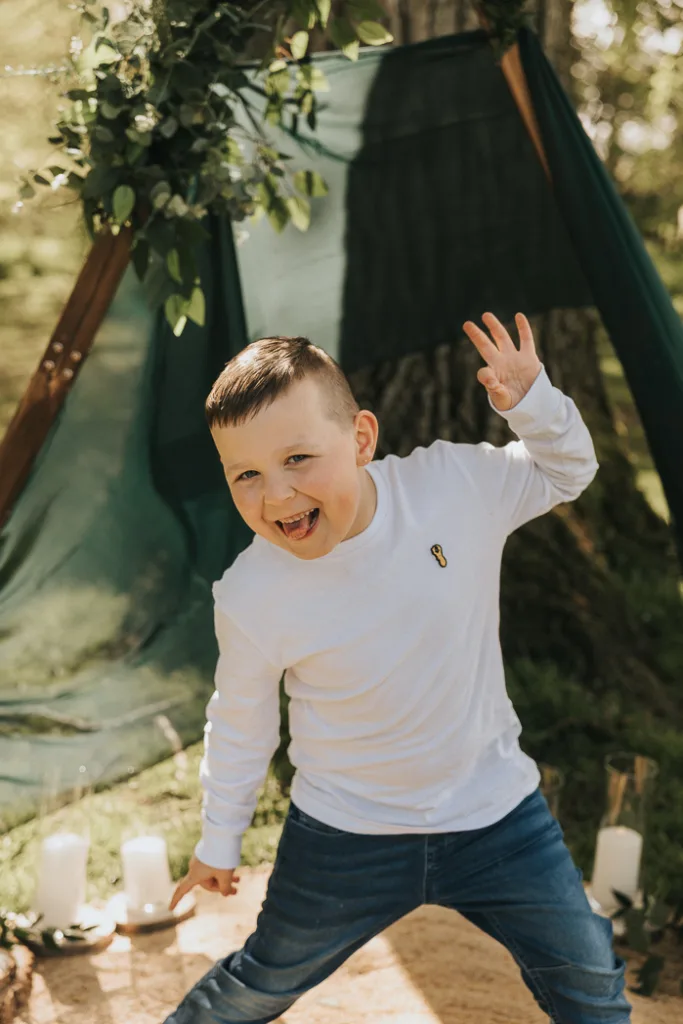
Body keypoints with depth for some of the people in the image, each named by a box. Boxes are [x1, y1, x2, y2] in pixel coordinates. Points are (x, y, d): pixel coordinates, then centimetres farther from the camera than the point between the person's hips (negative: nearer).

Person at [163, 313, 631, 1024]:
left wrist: (532, 401, -20)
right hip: (343, 838, -1)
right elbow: (241, 726, -5)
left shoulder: (458, 483, -20)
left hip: (493, 808, 2)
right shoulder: (250, 597, -22)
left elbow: (566, 472, 0)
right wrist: (219, 844, 8)